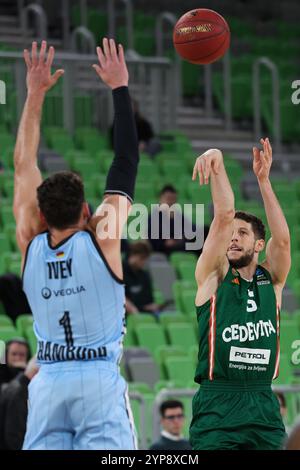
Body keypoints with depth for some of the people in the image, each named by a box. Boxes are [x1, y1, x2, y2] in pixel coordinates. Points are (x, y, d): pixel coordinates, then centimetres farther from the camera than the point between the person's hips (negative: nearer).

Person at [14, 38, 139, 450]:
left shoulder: (30, 244, 3)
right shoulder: (102, 238, -6)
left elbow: (24, 164, 11)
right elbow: (127, 161, -1)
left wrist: (35, 94, 15)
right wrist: (119, 88, 5)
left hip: (48, 384, 3)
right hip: (100, 381, -3)